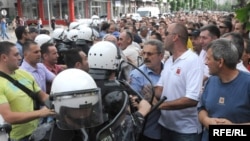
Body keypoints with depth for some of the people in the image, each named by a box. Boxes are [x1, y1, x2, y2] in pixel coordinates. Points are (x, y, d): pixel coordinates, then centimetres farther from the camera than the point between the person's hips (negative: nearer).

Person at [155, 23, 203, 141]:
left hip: (186, 129, -7)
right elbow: (160, 88, 8)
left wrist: (161, 105, -24)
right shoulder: (168, 61, 7)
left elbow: (193, 99, -26)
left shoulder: (193, 61, -18)